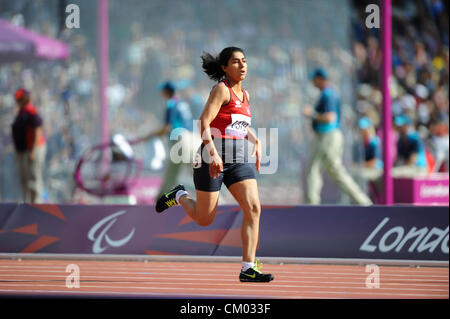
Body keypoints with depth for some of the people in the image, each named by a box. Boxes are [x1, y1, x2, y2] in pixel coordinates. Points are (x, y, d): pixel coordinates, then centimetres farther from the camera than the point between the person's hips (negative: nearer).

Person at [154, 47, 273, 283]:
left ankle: (248, 268, -11)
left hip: (238, 160, 7)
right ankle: (180, 196, 35)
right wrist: (213, 153, -30)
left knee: (253, 208, -12)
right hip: (212, 159, -7)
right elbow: (204, 122, -20)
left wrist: (256, 142, 15)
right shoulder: (221, 89, -10)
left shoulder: (244, 94, 14)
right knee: (204, 219, 2)